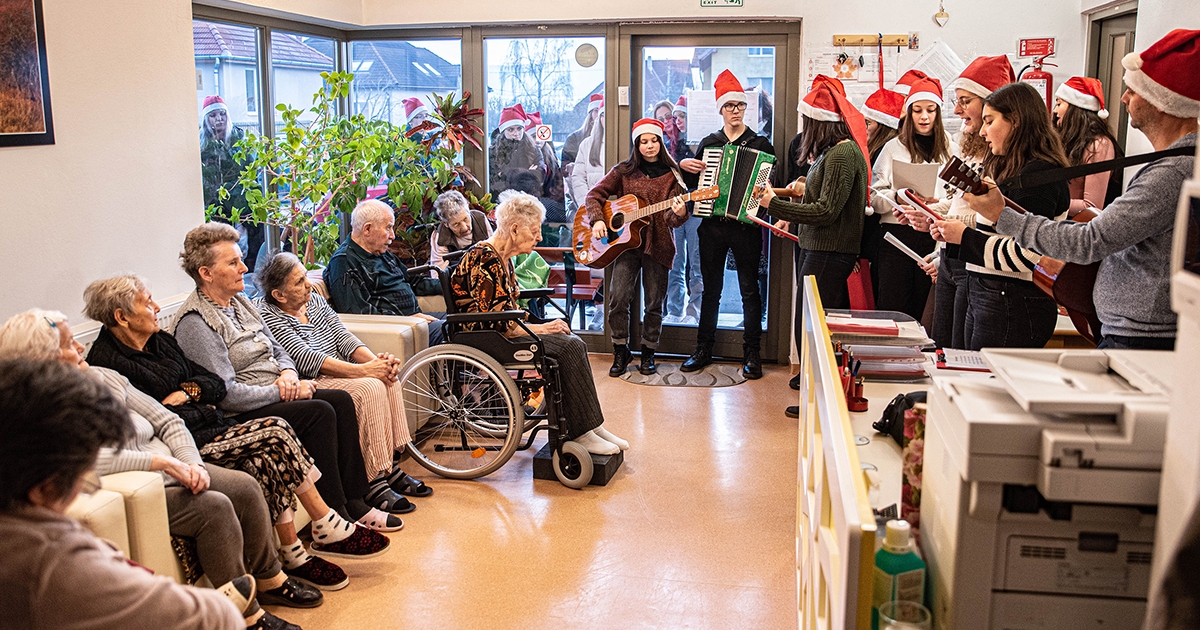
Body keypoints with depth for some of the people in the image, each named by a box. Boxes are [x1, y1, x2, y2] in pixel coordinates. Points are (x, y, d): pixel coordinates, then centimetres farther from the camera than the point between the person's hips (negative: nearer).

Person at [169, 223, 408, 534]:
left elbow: (278, 351, 20)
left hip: (273, 394, 9)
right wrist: (283, 391, -16)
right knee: (319, 412, -25)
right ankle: (331, 522, -21)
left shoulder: (240, 303, 15)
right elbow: (226, 394, -21)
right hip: (239, 415, -9)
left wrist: (287, 374, -3)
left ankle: (355, 502, -8)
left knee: (341, 400, -10)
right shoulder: (195, 323, -14)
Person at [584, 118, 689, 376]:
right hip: (626, 241, 0)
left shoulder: (671, 175, 4)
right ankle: (621, 352, 8)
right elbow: (595, 194, 9)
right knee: (618, 298, -9)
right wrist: (597, 220, -7)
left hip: (658, 244, 0)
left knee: (654, 303, 3)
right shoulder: (624, 171, 7)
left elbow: (672, 218, -2)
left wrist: (679, 214, -25)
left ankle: (648, 352, 20)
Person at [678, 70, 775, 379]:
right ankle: (704, 348, 18)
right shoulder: (708, 143, 11)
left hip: (746, 226, -3)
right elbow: (692, 183, 15)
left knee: (750, 290, 2)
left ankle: (751, 353, 9)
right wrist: (684, 166, -3)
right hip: (713, 226, 3)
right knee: (711, 289, 9)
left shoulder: (760, 144, 2)